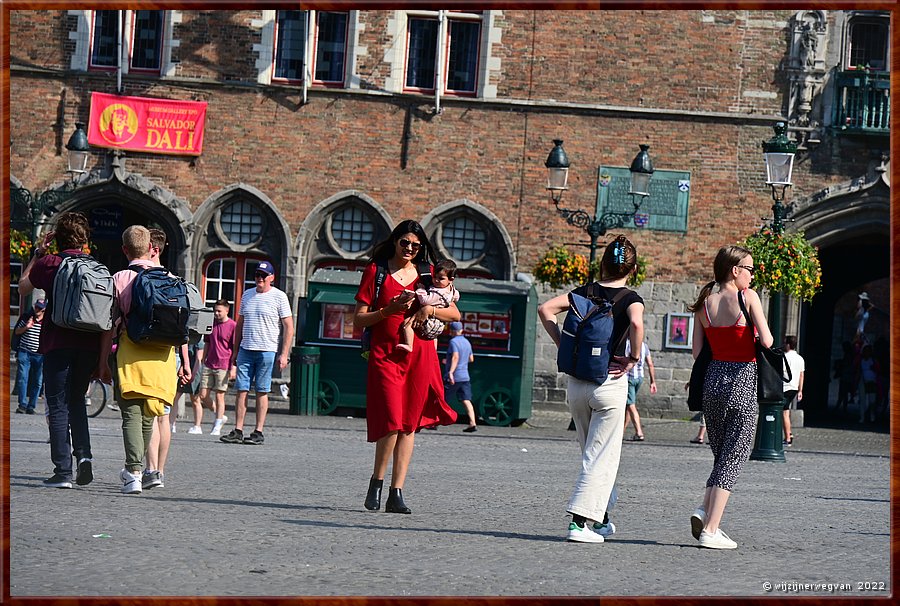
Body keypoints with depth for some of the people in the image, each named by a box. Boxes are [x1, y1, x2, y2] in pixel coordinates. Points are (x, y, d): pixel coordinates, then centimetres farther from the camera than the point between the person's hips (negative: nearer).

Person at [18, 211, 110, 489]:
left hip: (58, 344, -3)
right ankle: (84, 454, 3)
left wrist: (37, 253, 21)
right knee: (76, 401, 20)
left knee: (58, 406, 2)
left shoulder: (49, 264, -4)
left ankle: (63, 471, -2)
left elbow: (23, 287, 16)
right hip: (90, 345, 4)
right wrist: (103, 359, 6)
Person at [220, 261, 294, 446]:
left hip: (266, 351, -4)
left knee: (262, 391, -2)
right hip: (245, 350, 4)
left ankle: (258, 432, 2)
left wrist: (284, 354, -9)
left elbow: (289, 327, -3)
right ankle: (238, 431, 2)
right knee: (241, 390, 0)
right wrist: (235, 351, 16)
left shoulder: (279, 297, -1)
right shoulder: (247, 294, 15)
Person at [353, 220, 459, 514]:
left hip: (420, 355, 3)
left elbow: (455, 314, 13)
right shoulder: (375, 271, 6)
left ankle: (396, 494, 5)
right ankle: (376, 483, 7)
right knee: (392, 423, -14)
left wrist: (430, 309, -6)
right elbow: (358, 320, 2)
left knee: (409, 425, 1)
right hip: (385, 354, -3)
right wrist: (389, 310, -13)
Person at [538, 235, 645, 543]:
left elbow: (545, 309, -4)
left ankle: (601, 518, 28)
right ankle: (579, 521, -10)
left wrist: (564, 346, 1)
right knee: (602, 456, 1)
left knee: (592, 453, 19)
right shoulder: (630, 298, -5)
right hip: (610, 382, -5)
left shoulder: (585, 292, 6)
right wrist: (633, 359, -13)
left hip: (576, 381, 5)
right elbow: (636, 324, -27)